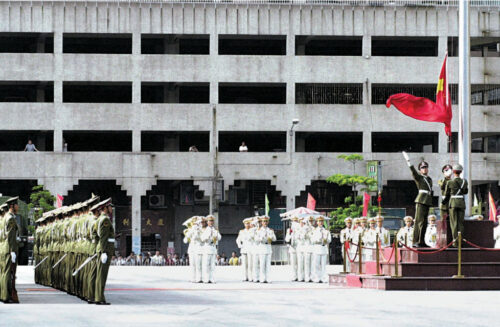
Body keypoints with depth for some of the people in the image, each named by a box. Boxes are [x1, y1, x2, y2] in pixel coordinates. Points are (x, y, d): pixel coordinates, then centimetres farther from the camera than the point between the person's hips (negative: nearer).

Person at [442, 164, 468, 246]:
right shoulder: (464, 181, 2)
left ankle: (455, 240, -9)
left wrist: (444, 202, 25)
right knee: (460, 222, 6)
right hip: (462, 202, 2)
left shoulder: (450, 183, -5)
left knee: (454, 222, -1)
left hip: (453, 202, -2)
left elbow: (446, 195, 6)